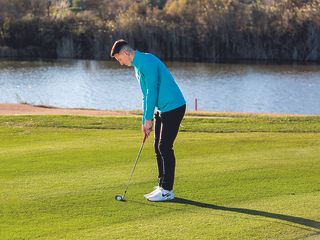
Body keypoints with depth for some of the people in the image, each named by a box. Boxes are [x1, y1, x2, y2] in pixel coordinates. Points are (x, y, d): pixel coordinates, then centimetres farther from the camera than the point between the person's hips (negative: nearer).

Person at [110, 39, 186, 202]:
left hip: (173, 107, -10)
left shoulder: (147, 62, -18)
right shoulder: (137, 66, 14)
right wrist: (145, 121, 15)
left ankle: (167, 190, -3)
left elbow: (152, 91, -21)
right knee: (159, 148, 11)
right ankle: (162, 186, 17)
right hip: (162, 109, 10)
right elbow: (146, 95, 19)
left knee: (165, 148, -8)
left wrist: (148, 119, -17)